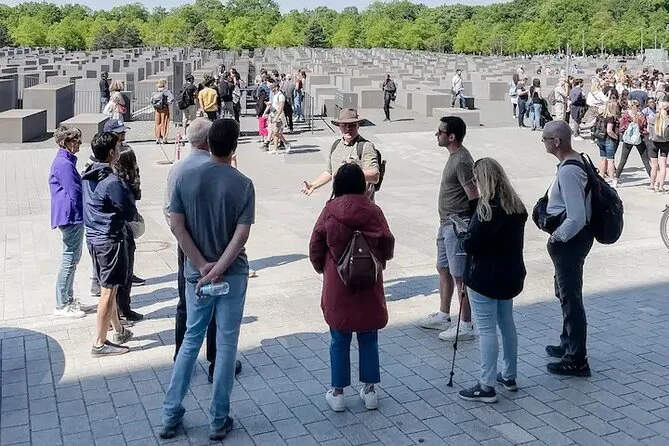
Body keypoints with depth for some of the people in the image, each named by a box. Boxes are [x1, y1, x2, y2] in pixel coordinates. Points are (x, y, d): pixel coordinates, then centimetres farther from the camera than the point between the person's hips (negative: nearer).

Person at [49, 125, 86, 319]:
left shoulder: (65, 161, 14)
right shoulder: (64, 164, -18)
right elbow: (75, 193, -20)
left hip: (71, 217, 11)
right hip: (72, 217, -11)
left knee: (72, 257, 18)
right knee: (70, 259, -4)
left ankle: (68, 298, 29)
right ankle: (62, 305, 4)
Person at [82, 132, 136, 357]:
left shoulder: (88, 176, 6)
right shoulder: (112, 181, -22)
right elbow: (130, 213, -15)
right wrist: (128, 193, 3)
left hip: (93, 237, 9)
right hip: (110, 239, -9)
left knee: (108, 287, 20)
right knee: (109, 290, -1)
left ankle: (119, 331, 34)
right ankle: (100, 343, 6)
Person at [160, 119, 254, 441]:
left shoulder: (185, 179, -3)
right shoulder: (243, 184, -9)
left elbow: (176, 225, -7)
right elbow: (241, 235, -16)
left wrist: (202, 265, -7)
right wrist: (218, 270, -16)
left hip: (195, 272, 3)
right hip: (232, 273, -2)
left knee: (191, 340, 16)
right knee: (226, 345, 7)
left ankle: (170, 416, 20)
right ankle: (219, 421, 14)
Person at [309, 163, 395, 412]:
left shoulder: (330, 211, -7)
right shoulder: (373, 211, -6)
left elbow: (316, 247, -2)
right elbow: (388, 247, -1)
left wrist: (323, 269, 17)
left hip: (337, 287, -1)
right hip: (369, 285, 1)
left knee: (339, 340, 10)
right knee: (368, 339, 13)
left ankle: (337, 392, 17)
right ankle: (369, 390, 21)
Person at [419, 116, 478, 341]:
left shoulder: (462, 161, -21)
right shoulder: (454, 156, 10)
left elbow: (474, 198, -22)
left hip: (457, 227, -11)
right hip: (446, 224, 11)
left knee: (459, 276, -3)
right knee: (443, 269, 19)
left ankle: (466, 325, 7)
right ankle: (443, 316, 33)